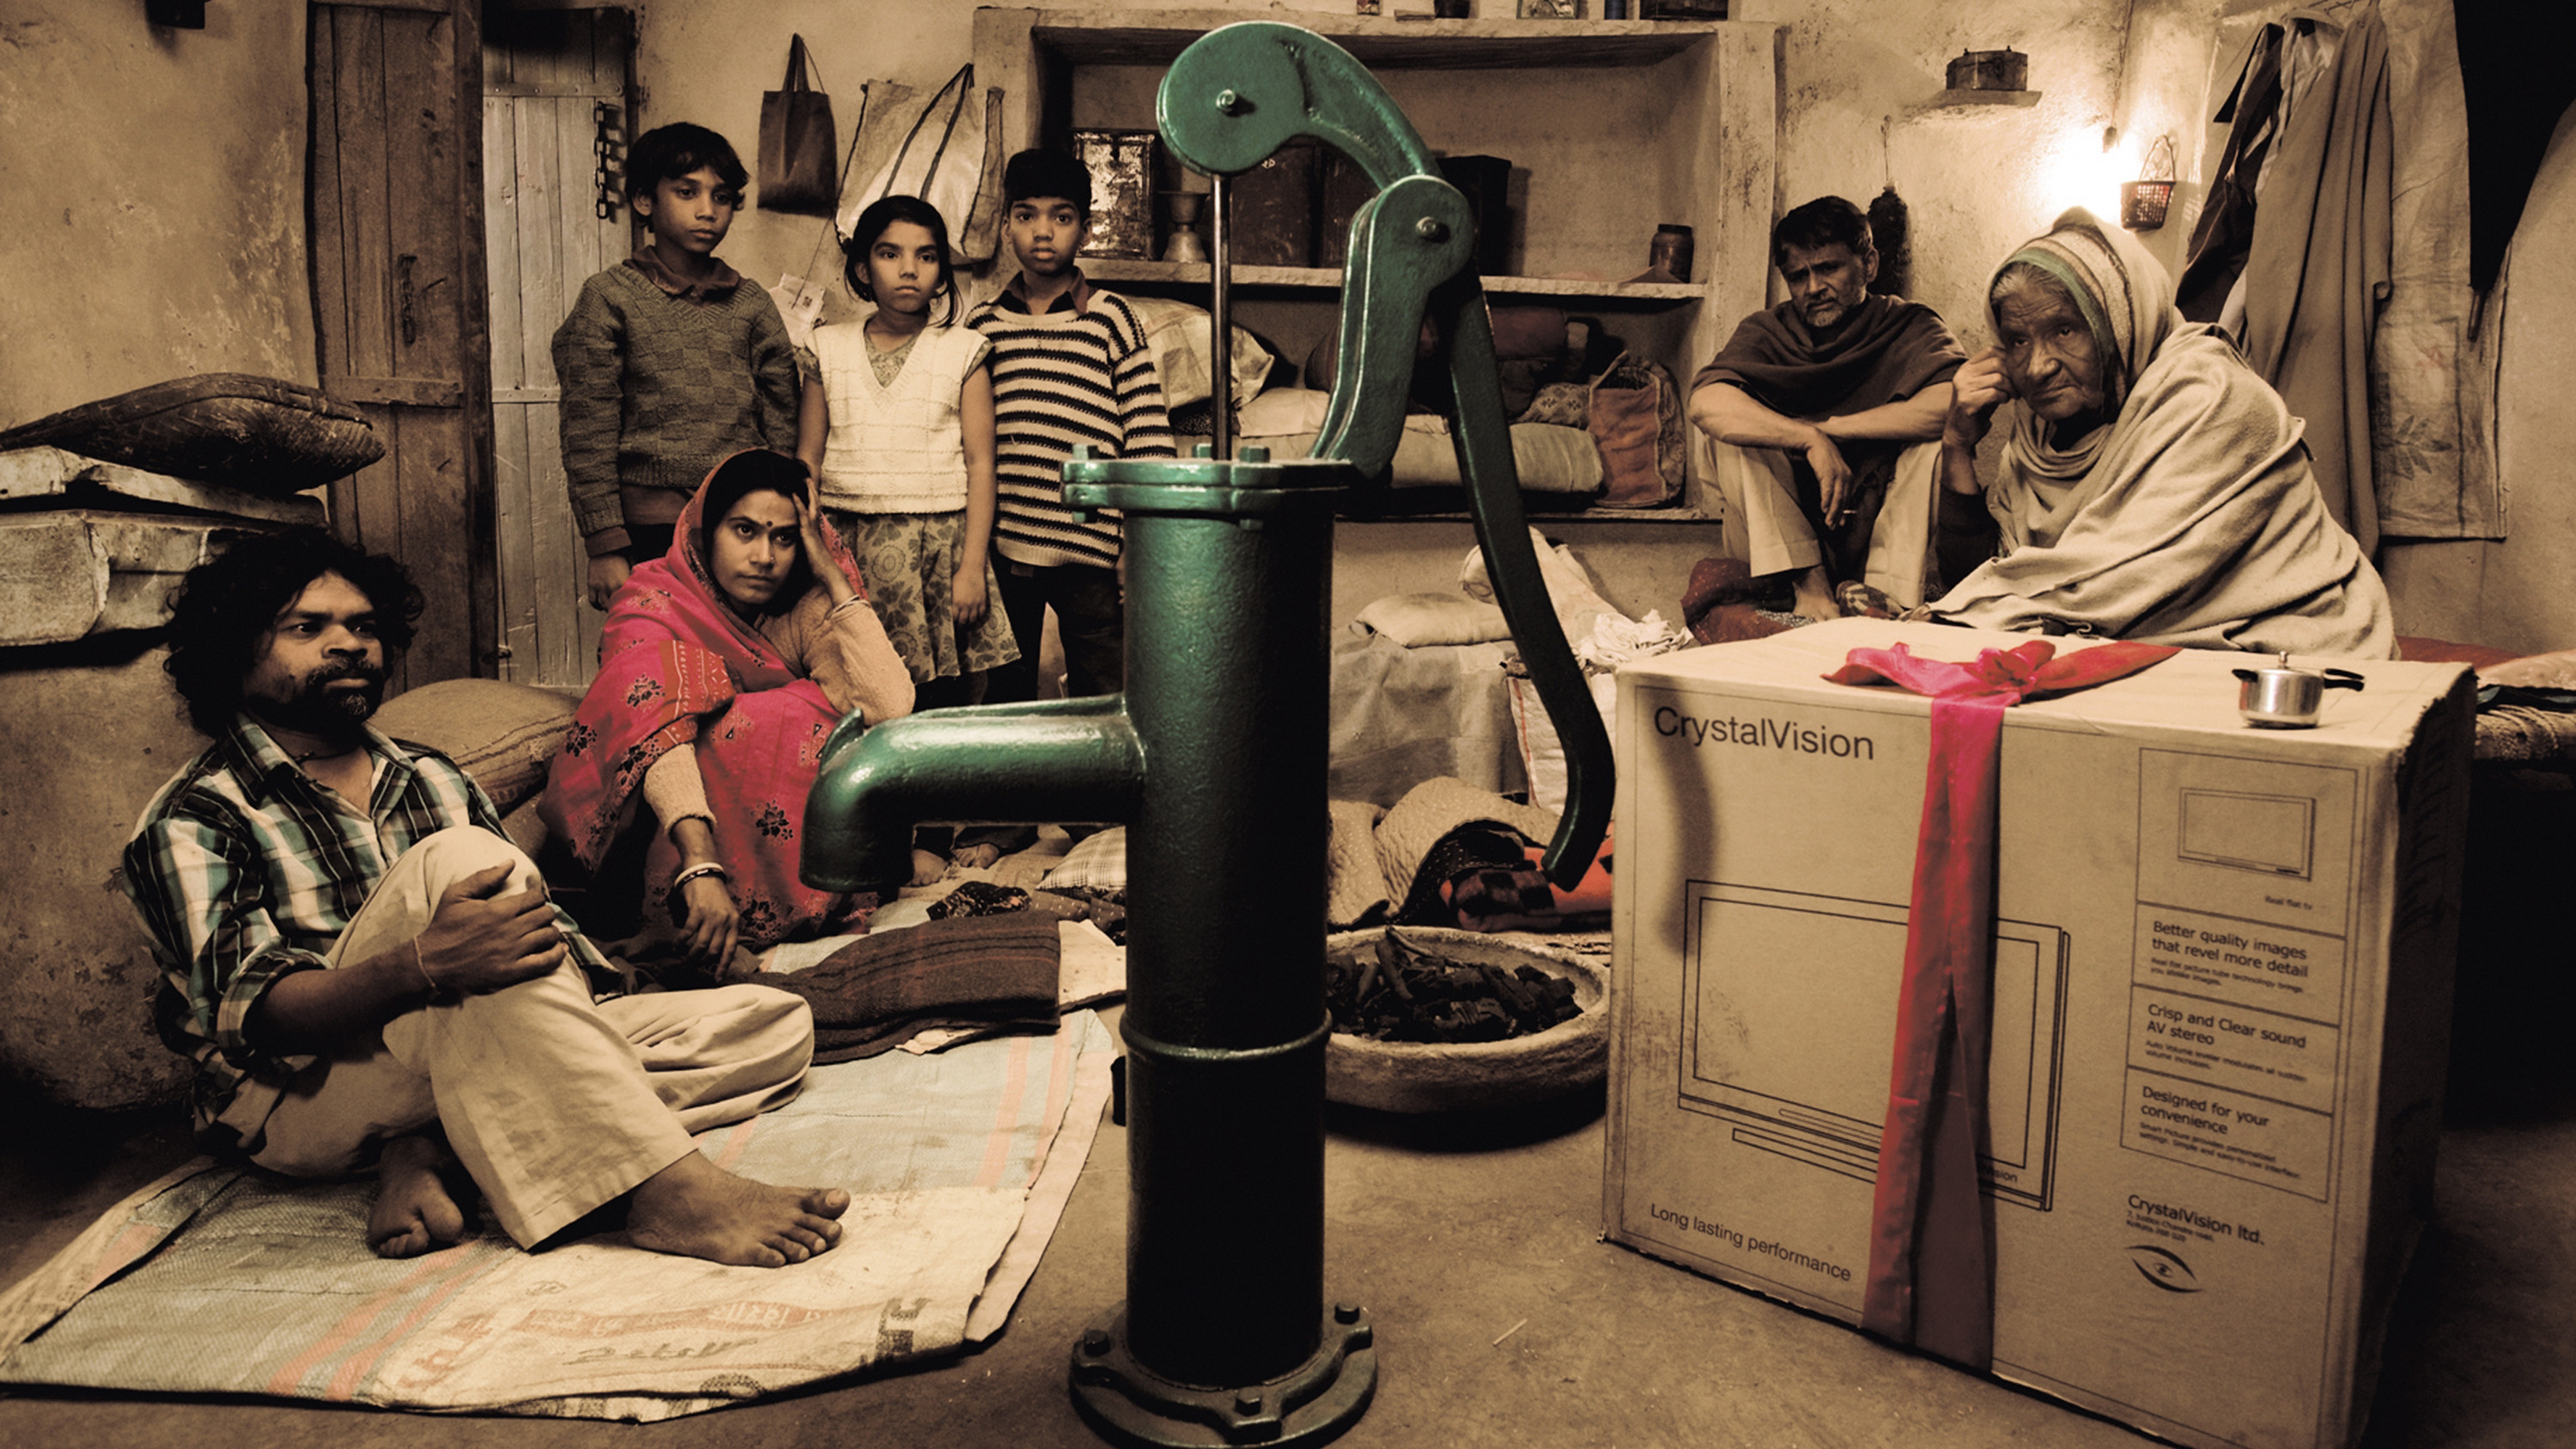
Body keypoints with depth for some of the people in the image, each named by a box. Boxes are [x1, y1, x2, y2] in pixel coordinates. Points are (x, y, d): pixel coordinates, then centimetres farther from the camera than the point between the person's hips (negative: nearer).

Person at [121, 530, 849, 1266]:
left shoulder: (433, 780, 21)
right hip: (302, 1096, -6)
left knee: (776, 1023, -8)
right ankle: (667, 1189, -41)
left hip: (471, 1060, 6)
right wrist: (423, 966, -35)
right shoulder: (192, 822, 2)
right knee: (455, 859, -32)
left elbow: (530, 924, 11)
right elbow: (247, 1010, -14)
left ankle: (433, 1149, -23)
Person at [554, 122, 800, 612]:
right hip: (652, 530, -3)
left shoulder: (752, 305, 11)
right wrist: (606, 548, -7)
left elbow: (782, 433, 11)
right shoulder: (609, 299, 2)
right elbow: (588, 438, -2)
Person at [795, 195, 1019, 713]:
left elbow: (980, 464, 0)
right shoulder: (829, 350, 10)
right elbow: (807, 461, 12)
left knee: (942, 704, -3)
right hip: (846, 549, 2)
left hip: (939, 543, -1)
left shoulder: (963, 352, 4)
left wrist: (972, 567, -6)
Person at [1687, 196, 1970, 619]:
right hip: (1782, 537, 1)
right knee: (1735, 427, -20)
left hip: (1884, 523, -1)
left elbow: (1956, 402, -25)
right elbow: (1706, 404, -22)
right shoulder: (1765, 332, 0)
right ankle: (1809, 582, -22)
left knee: (1937, 441, -25)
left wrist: (1829, 426, -19)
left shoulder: (1910, 327, -2)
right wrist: (1811, 440, -30)